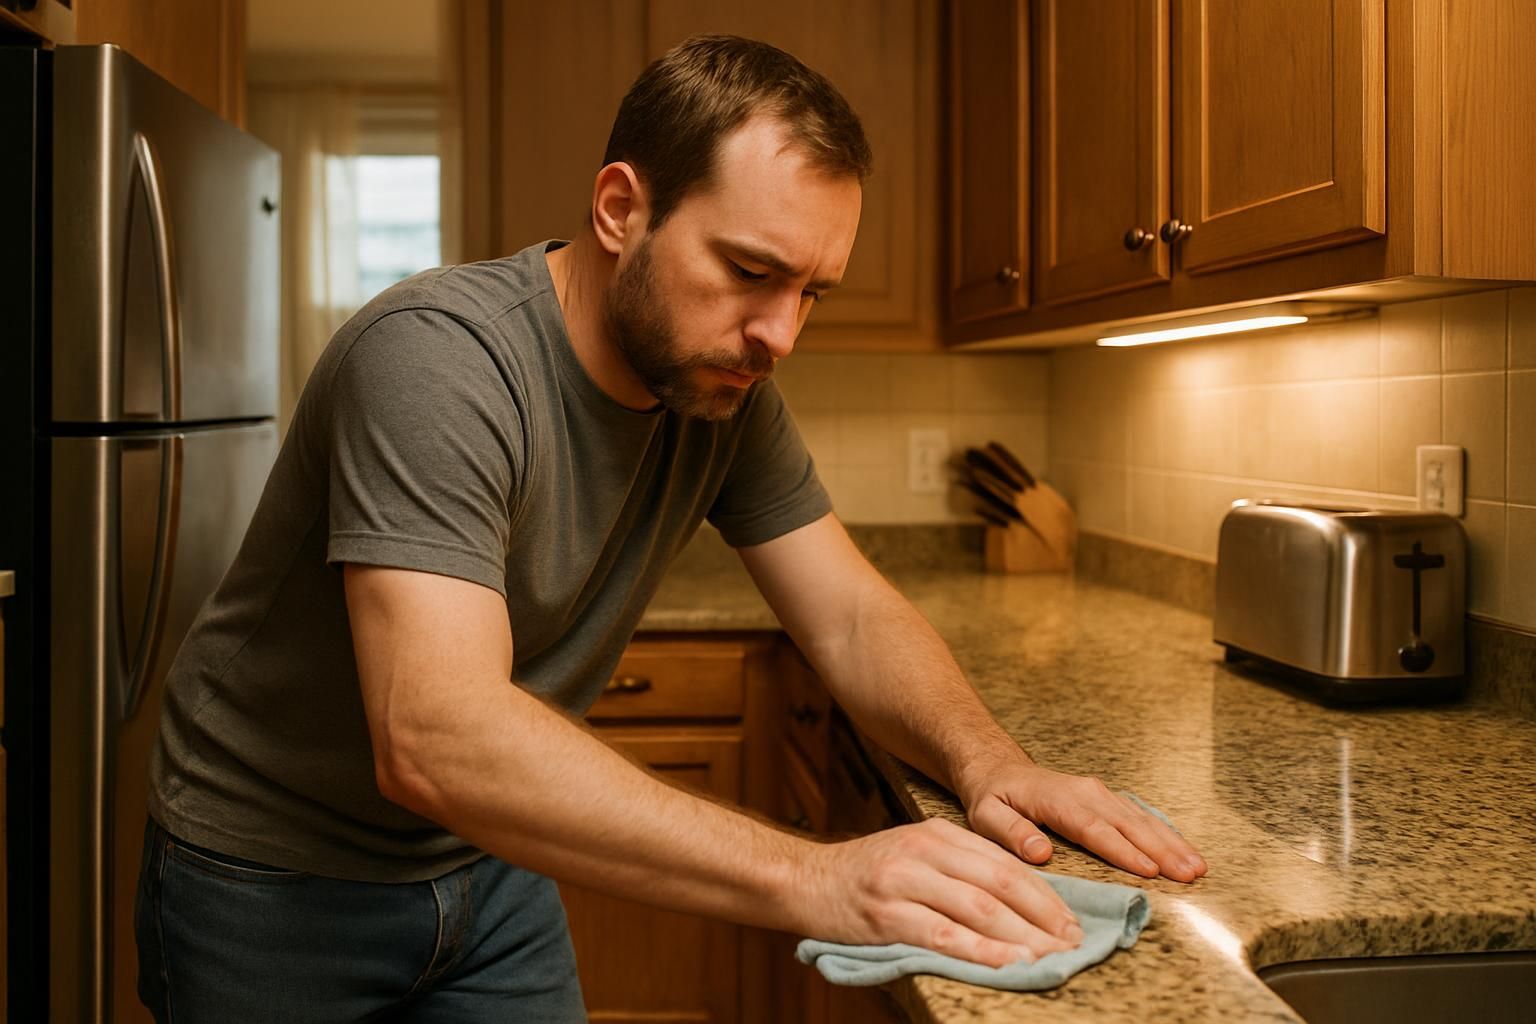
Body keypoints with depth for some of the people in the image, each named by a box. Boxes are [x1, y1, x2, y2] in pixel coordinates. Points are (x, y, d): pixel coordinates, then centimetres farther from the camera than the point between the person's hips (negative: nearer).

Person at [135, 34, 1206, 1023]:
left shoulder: (725, 385, -9)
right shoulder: (437, 360, -32)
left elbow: (851, 616, -6)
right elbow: (435, 738, -43)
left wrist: (988, 763, -28)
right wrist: (811, 876, -49)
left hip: (488, 870, 6)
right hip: (272, 882, -5)